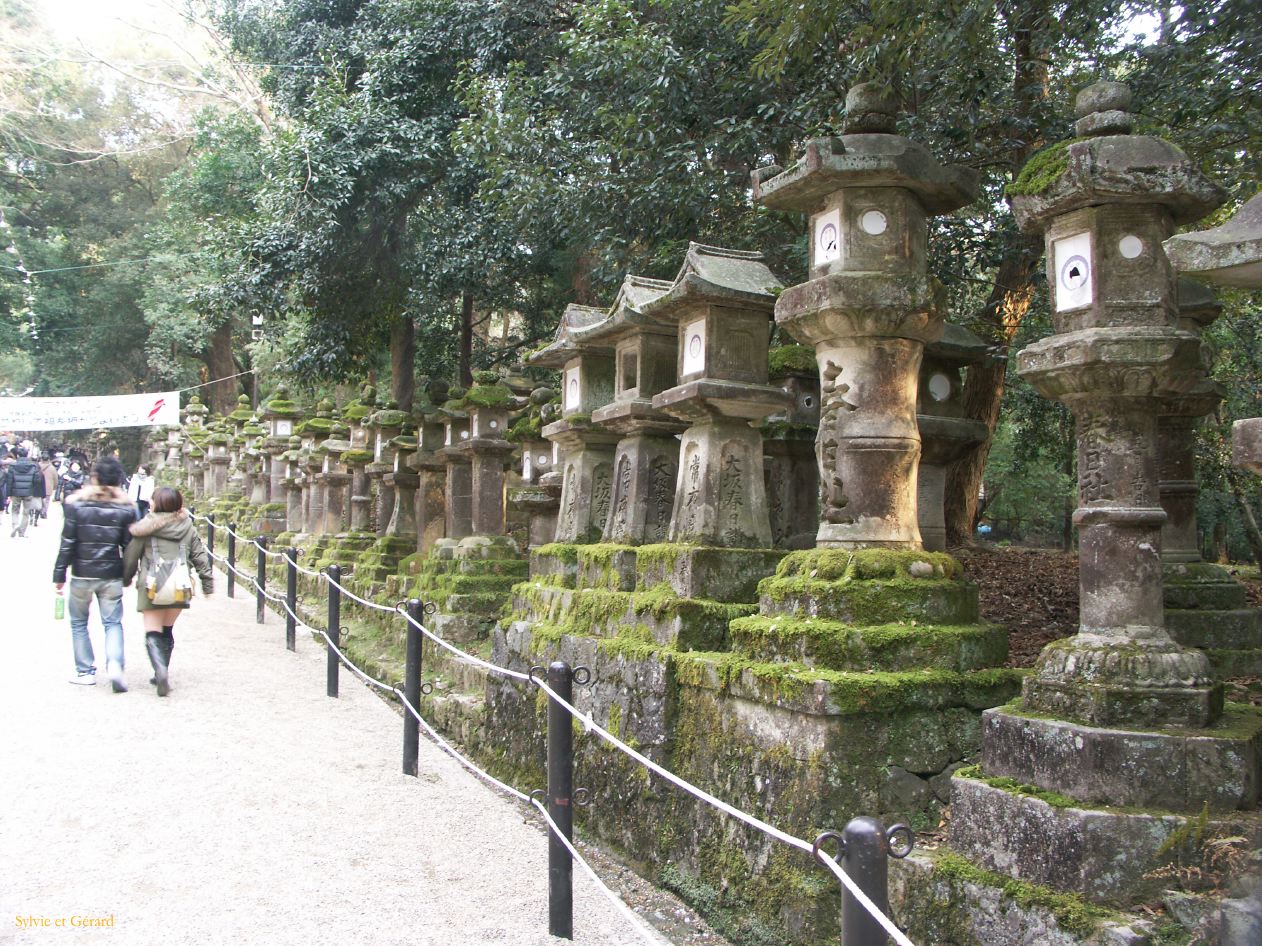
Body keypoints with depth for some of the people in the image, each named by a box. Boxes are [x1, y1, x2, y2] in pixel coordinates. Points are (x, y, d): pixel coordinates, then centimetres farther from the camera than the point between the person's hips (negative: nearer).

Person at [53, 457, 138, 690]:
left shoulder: (77, 504, -5)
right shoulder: (126, 508, -2)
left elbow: (67, 543, -5)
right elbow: (130, 545, 1)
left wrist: (59, 575, 1)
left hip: (82, 575, -1)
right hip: (112, 576, 1)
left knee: (78, 623, 15)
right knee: (113, 623, 6)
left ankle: (85, 671, 16)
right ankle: (114, 663, -16)